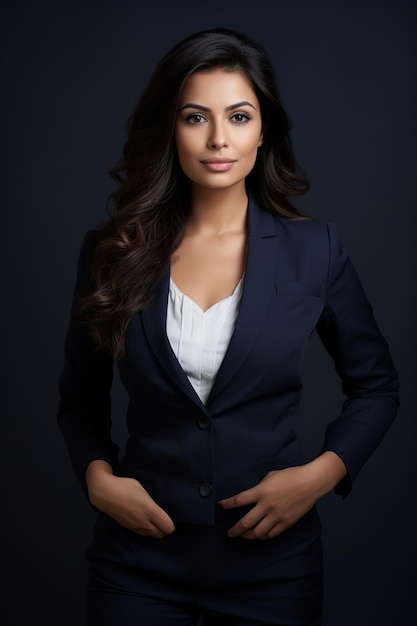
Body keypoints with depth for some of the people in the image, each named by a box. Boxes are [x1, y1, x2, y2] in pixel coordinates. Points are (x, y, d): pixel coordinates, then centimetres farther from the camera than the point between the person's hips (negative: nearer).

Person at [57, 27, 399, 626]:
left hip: (271, 560, 0)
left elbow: (376, 386, 5)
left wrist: (321, 474, -9)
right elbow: (80, 396, 8)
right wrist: (97, 476, -9)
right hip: (140, 558, 1)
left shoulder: (315, 250, -6)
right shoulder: (114, 251, -3)